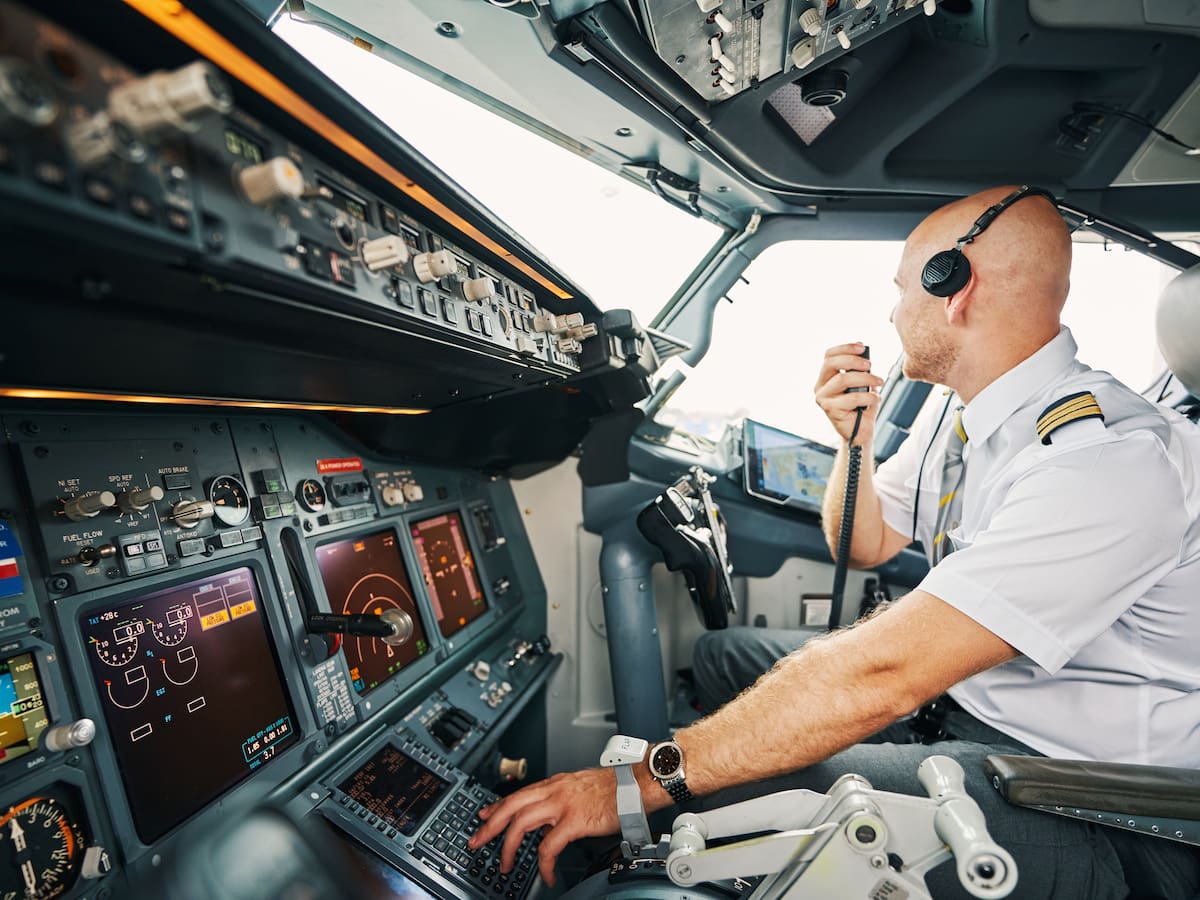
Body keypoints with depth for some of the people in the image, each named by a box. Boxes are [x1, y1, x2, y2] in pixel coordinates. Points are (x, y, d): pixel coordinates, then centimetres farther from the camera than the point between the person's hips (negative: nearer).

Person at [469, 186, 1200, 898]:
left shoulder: (1112, 459, -27)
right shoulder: (962, 409, 1)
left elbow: (885, 671, -36)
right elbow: (865, 546, 12)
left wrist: (640, 783, -33)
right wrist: (856, 439, -7)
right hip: (961, 695, 8)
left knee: (730, 794, -28)